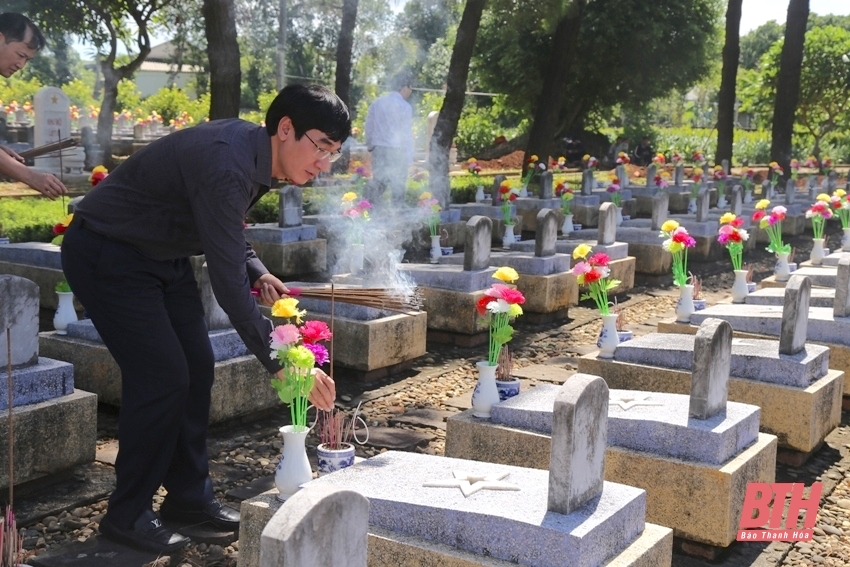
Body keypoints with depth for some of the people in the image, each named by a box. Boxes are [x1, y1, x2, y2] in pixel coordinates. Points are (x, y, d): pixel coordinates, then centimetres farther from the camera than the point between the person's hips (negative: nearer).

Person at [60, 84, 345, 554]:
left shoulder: (256, 154, -4)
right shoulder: (226, 166, -33)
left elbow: (224, 231, 14)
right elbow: (228, 285, -36)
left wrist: (257, 272, -4)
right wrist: (283, 364, -33)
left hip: (163, 254, 9)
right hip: (107, 255, -9)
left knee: (197, 369, 7)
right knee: (162, 376, -12)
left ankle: (188, 497, 20)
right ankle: (127, 514, 5)